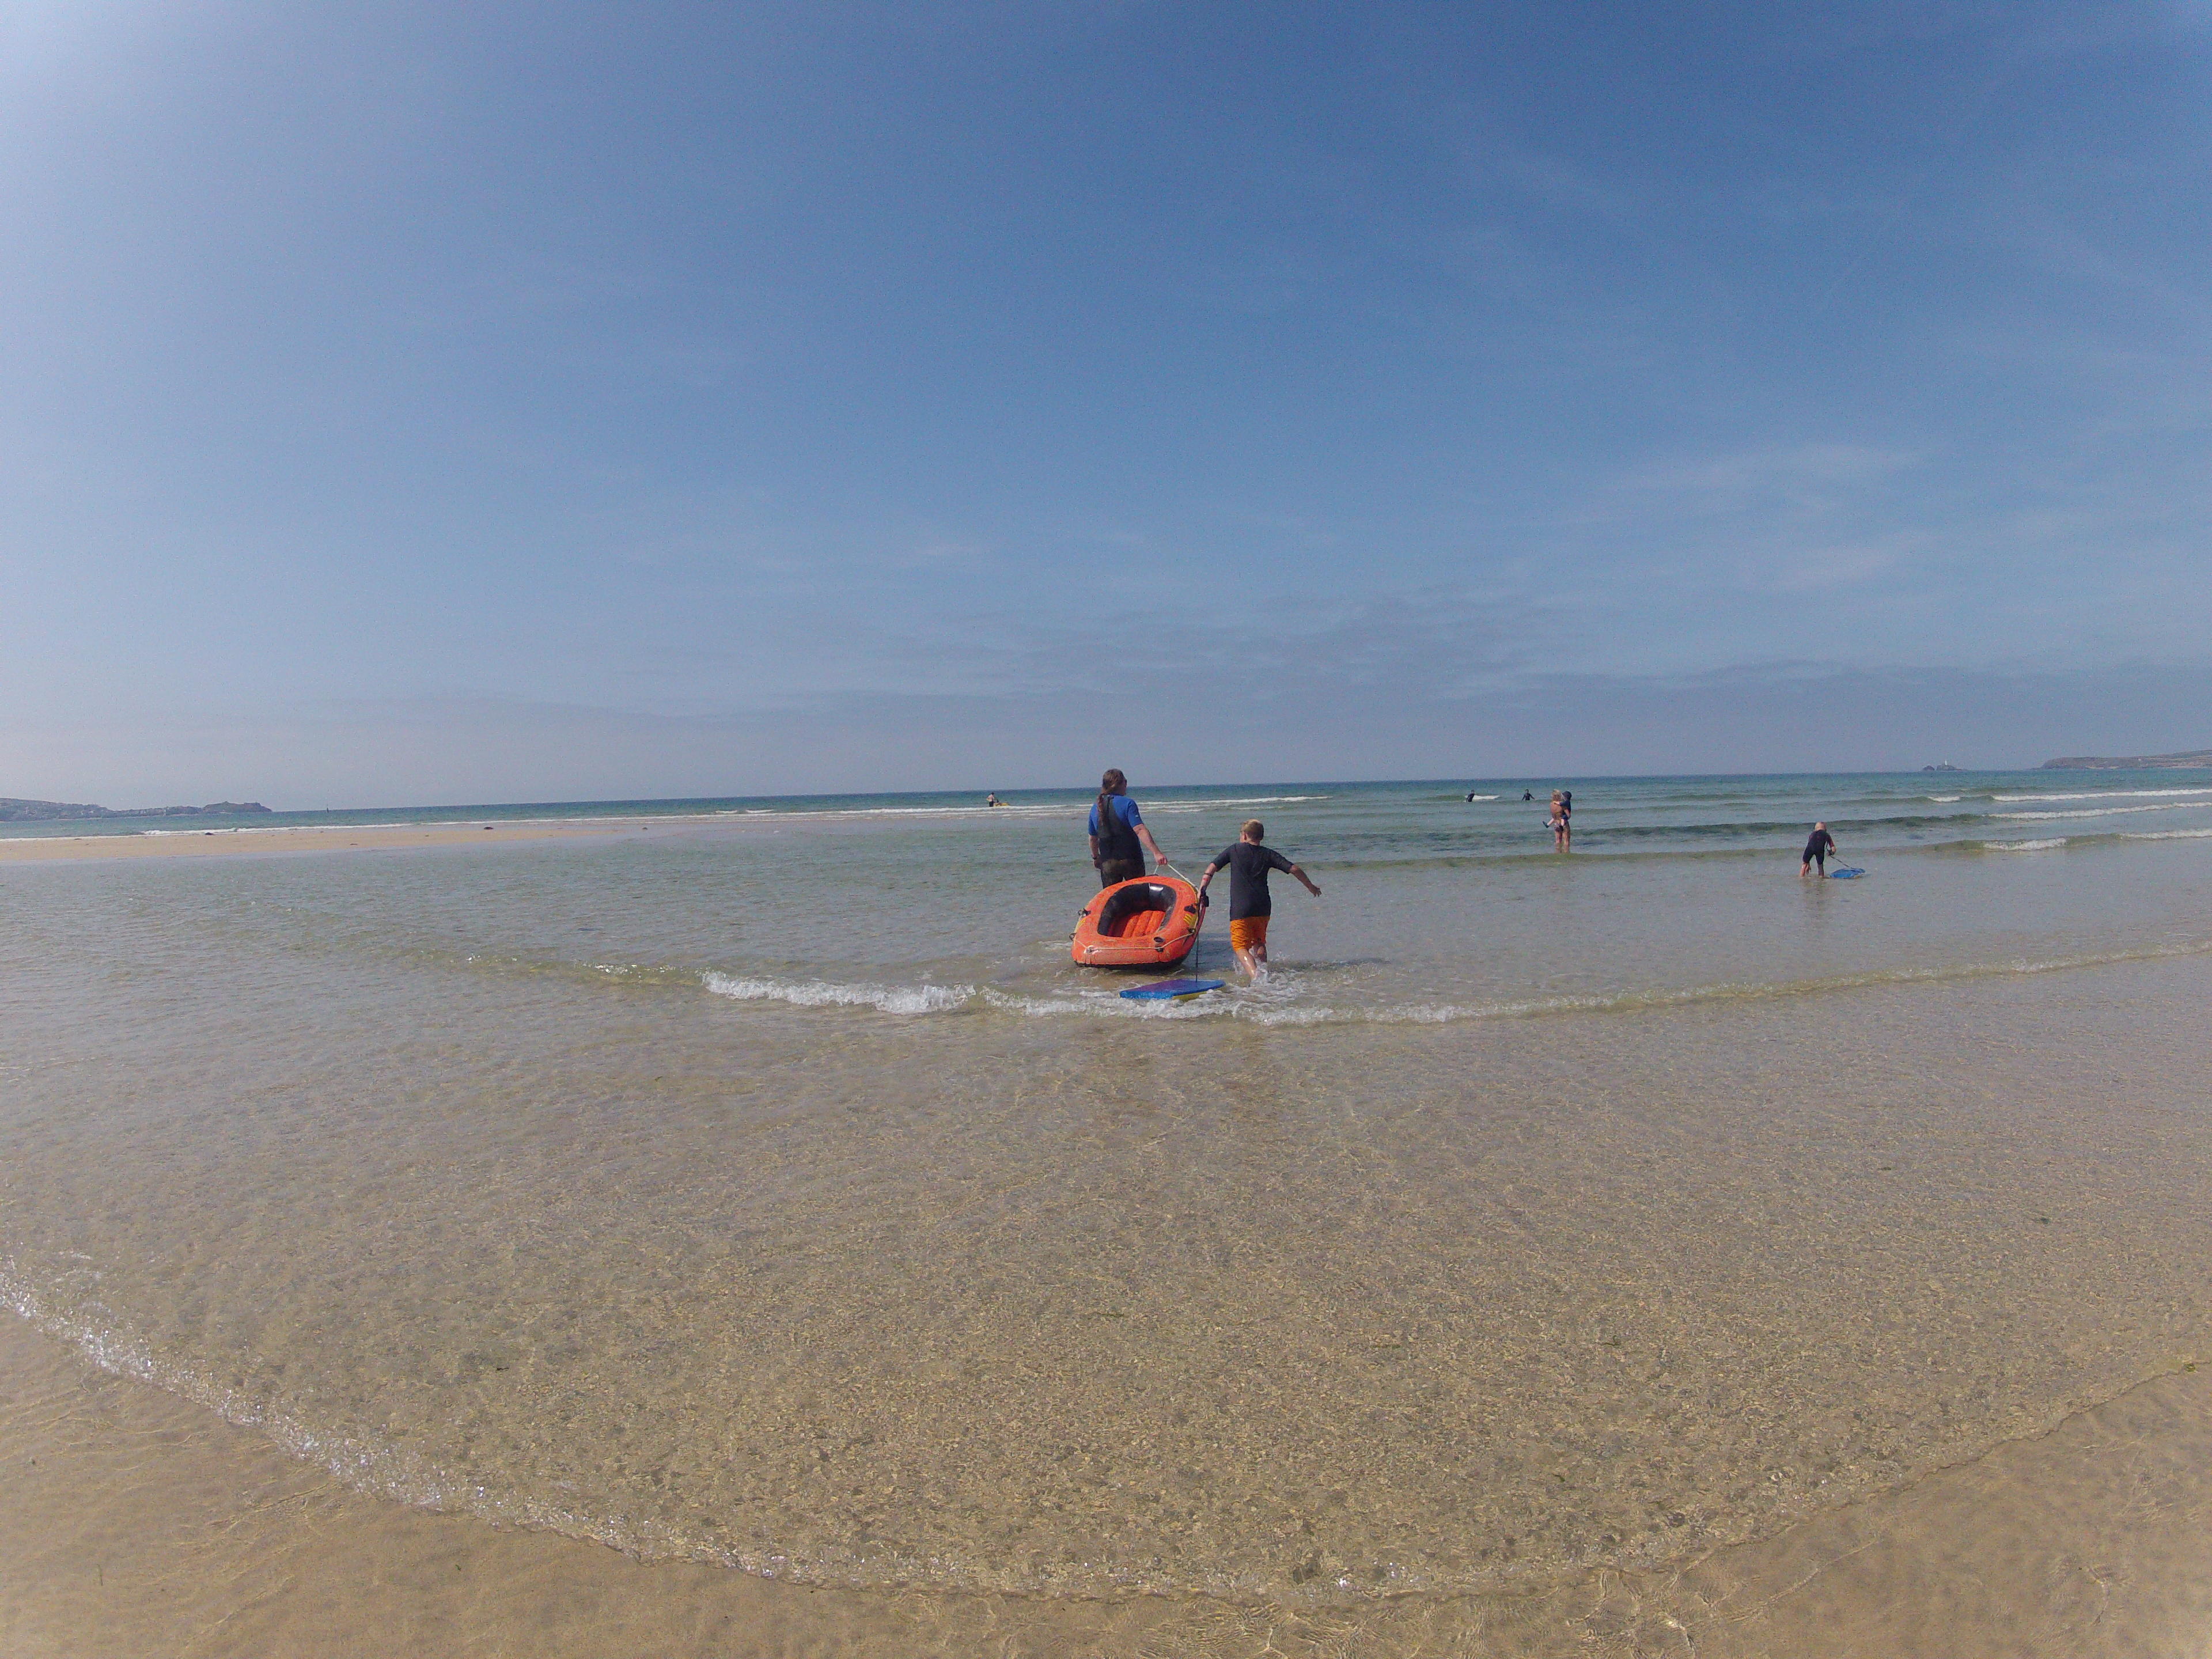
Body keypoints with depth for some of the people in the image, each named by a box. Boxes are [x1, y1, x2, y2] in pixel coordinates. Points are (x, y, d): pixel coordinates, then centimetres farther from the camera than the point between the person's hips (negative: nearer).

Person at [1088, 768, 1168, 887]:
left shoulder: (1095, 808, 6)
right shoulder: (1127, 804, -10)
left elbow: (1093, 838, 15)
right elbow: (1140, 831, -22)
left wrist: (1095, 857, 31)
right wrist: (1157, 853, -28)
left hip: (1107, 863, 3)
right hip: (1131, 860, -3)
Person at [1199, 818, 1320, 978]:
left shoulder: (1233, 851, 6)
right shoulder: (1268, 854, 9)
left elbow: (1212, 868, -3)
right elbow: (1294, 869, 4)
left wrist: (1202, 890, -6)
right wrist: (1311, 887, 16)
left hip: (1241, 909, -4)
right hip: (1263, 908, 4)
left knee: (1241, 947, -5)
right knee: (1259, 944, 27)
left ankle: (1256, 976, -28)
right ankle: (1263, 971, 29)